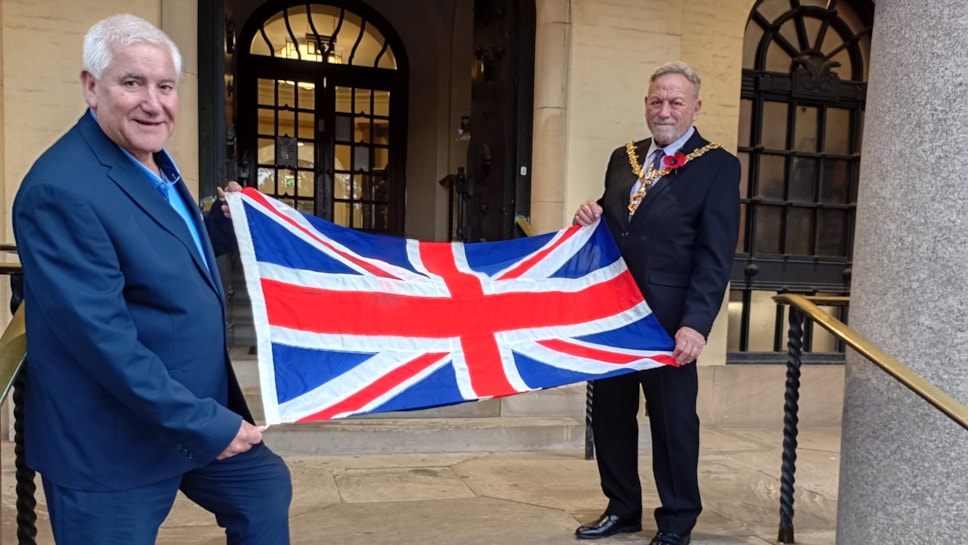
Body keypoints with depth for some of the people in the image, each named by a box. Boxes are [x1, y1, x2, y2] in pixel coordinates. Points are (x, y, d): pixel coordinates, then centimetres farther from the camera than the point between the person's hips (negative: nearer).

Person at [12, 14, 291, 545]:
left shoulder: (153, 162, 5)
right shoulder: (61, 189, -24)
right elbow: (102, 335, -28)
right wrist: (202, 422, -25)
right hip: (113, 441, -8)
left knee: (266, 488, 22)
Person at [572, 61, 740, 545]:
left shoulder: (717, 166, -5)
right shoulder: (623, 158, 12)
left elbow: (716, 255, -12)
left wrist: (696, 323, -20)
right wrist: (593, 219, -2)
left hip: (668, 317, -5)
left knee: (672, 418, 8)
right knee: (610, 411, 13)